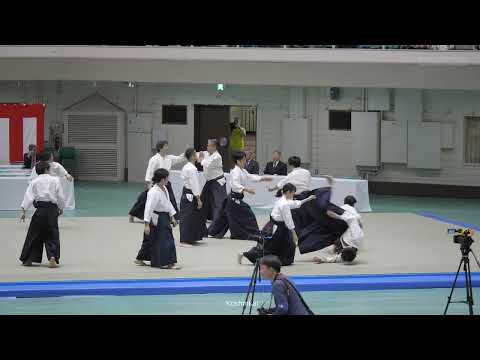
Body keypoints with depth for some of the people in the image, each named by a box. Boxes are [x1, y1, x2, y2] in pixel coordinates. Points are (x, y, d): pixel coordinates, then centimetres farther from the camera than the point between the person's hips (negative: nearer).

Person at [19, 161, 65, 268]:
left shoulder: (34, 182, 3)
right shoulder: (55, 180, 2)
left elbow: (28, 196, -4)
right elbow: (60, 196, 4)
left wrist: (24, 211, -5)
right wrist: (61, 208, 19)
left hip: (40, 210, 0)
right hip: (52, 209, 0)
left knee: (34, 235, 9)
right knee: (52, 235, 6)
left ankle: (27, 259, 13)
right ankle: (52, 257, -11)